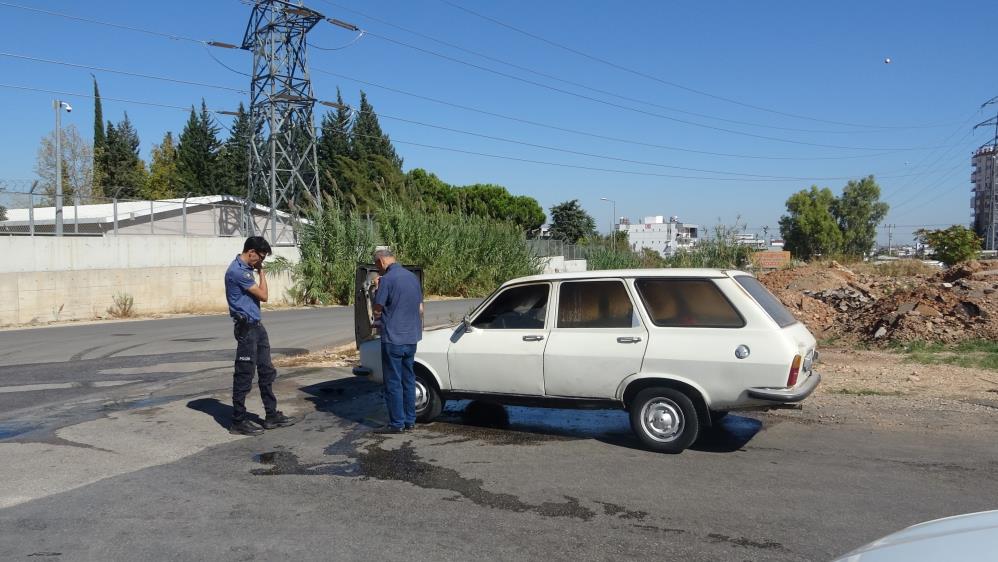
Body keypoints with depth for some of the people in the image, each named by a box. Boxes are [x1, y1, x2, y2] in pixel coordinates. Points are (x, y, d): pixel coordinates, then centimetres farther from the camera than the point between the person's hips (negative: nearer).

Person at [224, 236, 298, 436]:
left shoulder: (245, 269, 14)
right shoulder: (237, 271, -19)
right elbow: (263, 295, -15)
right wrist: (261, 272, -5)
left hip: (255, 326, 10)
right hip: (246, 327, -10)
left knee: (267, 372, 14)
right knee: (244, 376, -2)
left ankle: (272, 416, 22)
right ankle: (238, 421, 7)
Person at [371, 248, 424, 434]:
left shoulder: (387, 279, -14)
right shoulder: (413, 277, 9)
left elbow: (377, 309, -10)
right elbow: (420, 309, 15)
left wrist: (377, 289, 3)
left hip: (393, 338, -7)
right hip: (412, 337, 7)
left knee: (393, 382, 1)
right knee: (408, 380, 14)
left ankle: (396, 423, 5)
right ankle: (410, 421, 19)